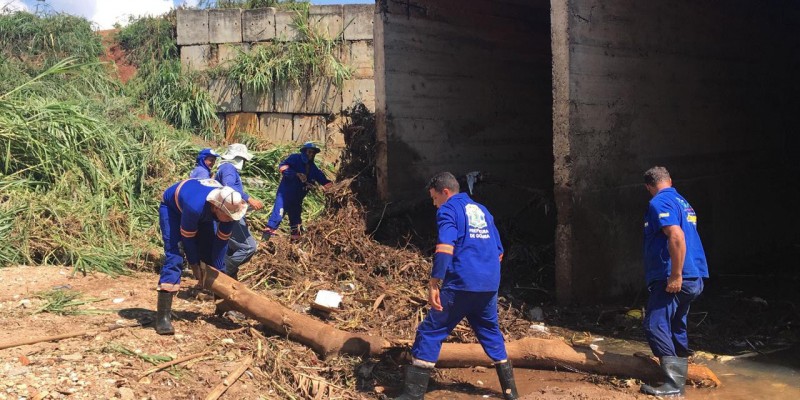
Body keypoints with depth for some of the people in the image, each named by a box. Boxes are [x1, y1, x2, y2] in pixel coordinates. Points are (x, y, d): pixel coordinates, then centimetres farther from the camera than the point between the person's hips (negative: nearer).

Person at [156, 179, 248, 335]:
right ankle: (163, 316, -23)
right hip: (172, 206, -5)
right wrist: (195, 265, -15)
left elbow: (221, 240, -16)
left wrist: (218, 270, -12)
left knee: (213, 255, 3)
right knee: (173, 257, -21)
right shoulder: (195, 207, -46)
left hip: (202, 214, 6)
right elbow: (187, 238, -28)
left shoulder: (229, 207, -30)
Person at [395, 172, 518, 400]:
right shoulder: (482, 210, 21)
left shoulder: (449, 210, -1)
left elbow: (445, 247, -17)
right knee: (490, 332, 21)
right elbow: (499, 250, 24)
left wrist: (434, 283, -20)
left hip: (462, 284, -7)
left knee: (430, 332, -2)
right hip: (490, 285, 7)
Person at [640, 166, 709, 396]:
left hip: (674, 280, -10)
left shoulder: (659, 203, -10)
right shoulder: (683, 202, 19)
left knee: (655, 327, -12)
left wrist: (676, 275, -23)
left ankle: (674, 384, -15)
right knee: (676, 328, 17)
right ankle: (679, 377, 23)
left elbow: (676, 237, -24)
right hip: (692, 278, 10)